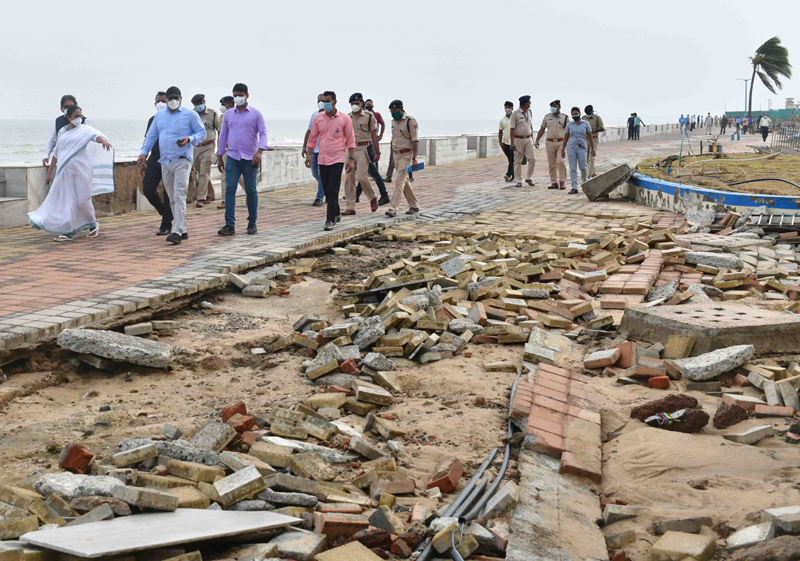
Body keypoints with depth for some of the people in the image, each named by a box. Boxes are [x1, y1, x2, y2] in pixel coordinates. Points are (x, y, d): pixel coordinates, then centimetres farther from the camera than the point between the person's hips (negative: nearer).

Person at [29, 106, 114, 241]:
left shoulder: (84, 130, 0)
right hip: (65, 170, 4)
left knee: (82, 199, 1)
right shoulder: (62, 132, 14)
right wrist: (49, 172, 23)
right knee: (66, 200, 1)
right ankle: (68, 232, 4)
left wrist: (103, 140, -45)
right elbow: (56, 153, 21)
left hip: (80, 170, -4)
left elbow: (95, 135, -22)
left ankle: (92, 224, 24)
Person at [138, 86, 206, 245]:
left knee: (179, 196, -16)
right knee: (172, 198, 7)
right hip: (165, 161, 6)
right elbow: (151, 135, 20)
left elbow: (202, 133, 2)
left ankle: (177, 232, -23)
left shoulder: (190, 115, 2)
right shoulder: (159, 115, 17)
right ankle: (183, 230, 15)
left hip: (182, 160, -6)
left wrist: (189, 139, -17)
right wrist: (143, 152, 9)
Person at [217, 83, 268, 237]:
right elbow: (223, 135, 16)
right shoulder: (228, 115, 12)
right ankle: (230, 225, -9)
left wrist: (260, 151, -18)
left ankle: (252, 224, 13)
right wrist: (219, 157, 14)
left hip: (249, 159, -2)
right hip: (232, 157, 2)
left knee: (251, 191, 3)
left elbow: (263, 133, -3)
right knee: (230, 189, -8)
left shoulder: (256, 114, 3)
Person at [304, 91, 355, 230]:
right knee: (327, 191, 11)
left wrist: (351, 159, -5)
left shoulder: (344, 119, -3)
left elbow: (350, 140, 0)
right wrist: (308, 154, 3)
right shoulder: (318, 118, 5)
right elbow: (312, 137, 12)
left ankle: (330, 220, -10)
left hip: (337, 159, -4)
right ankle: (336, 214, 29)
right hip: (322, 159, 4)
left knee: (333, 191, -10)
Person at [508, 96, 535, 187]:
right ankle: (519, 181, 6)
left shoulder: (529, 113, 11)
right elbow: (512, 129, -10)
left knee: (532, 158, -3)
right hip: (518, 139, -5)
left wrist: (532, 139, 17)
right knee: (518, 160, 0)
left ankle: (529, 178, 11)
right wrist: (512, 143, -16)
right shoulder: (515, 114, -8)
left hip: (528, 139, 5)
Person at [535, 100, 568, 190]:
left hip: (561, 142, -3)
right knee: (551, 164, 3)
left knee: (560, 161, -15)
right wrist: (537, 140, 6)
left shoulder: (565, 117, 3)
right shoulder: (547, 117, 9)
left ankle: (562, 181, -6)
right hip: (550, 142, 3)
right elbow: (542, 129, 14)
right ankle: (554, 182, 9)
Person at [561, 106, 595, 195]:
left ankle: (584, 182, 22)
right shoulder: (569, 125, 9)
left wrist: (592, 148, 4)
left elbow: (590, 137, 7)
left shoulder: (585, 124, 5)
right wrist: (562, 149, 9)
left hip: (582, 148, -1)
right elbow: (565, 138, 13)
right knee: (573, 168, -3)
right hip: (571, 148, 1)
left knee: (583, 167, -6)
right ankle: (574, 188, -3)